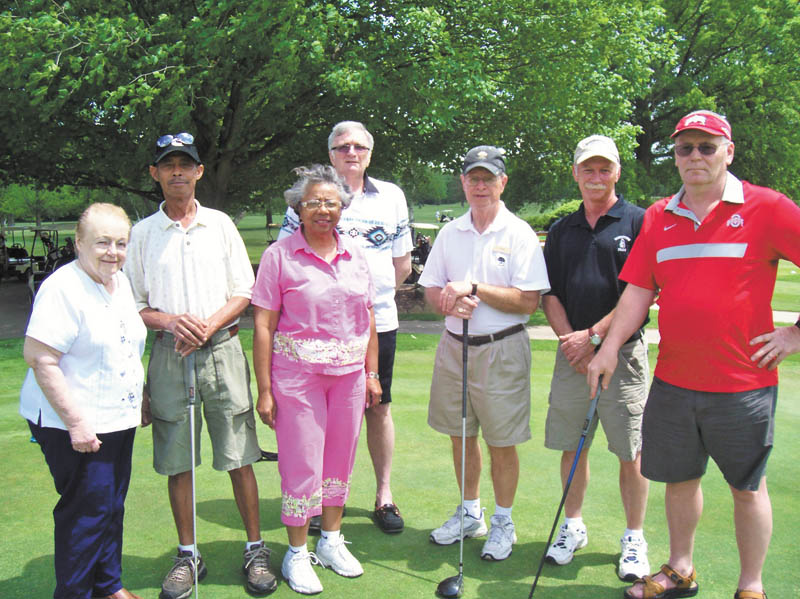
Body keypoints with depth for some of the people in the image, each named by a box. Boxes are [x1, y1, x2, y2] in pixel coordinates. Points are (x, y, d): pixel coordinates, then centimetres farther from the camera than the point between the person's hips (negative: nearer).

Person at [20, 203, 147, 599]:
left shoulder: (120, 283, 9)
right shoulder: (63, 288, -18)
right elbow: (39, 359, -23)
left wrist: (140, 399, 19)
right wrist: (75, 421, -23)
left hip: (118, 419, 8)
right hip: (76, 425, -8)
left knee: (112, 505, 16)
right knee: (88, 510, -1)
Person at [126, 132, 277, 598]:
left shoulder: (220, 224, 7)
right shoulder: (142, 234, 7)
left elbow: (245, 290, 5)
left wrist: (209, 325, -10)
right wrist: (170, 322, -12)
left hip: (222, 350, -1)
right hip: (169, 355, 1)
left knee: (239, 457, 1)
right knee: (177, 462, 6)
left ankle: (256, 550, 13)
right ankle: (188, 555, 20)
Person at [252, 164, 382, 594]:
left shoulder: (354, 254, 7)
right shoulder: (279, 255, -6)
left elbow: (367, 318, 14)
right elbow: (263, 326, -7)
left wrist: (371, 373, 11)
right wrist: (264, 390, -10)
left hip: (349, 373, 5)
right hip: (298, 372, -4)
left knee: (340, 457, 14)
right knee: (302, 462, 2)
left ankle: (331, 540, 32)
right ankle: (297, 553, 20)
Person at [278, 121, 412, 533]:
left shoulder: (391, 196, 11)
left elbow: (402, 262, 16)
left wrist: (378, 292, 9)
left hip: (378, 321, 2)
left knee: (379, 408, 9)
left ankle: (384, 495, 23)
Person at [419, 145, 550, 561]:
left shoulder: (519, 233, -6)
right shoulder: (450, 232, 9)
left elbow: (529, 301, -14)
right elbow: (431, 289, 9)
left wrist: (474, 287, -20)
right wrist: (450, 303, -13)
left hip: (501, 350, -4)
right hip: (454, 345, 5)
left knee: (502, 444, 4)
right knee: (461, 435, 14)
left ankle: (503, 522, 23)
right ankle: (469, 512, 33)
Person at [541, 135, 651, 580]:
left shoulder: (639, 222, -1)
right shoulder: (561, 230, 13)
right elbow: (550, 294, 11)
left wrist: (594, 335, -13)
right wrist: (573, 342, -4)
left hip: (623, 352, -4)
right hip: (573, 353, 4)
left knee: (631, 452, 3)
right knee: (572, 446, 10)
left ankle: (635, 539, 18)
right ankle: (573, 527, 27)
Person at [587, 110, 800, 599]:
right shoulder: (659, 217, 7)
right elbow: (638, 290, 8)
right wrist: (610, 348, 0)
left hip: (743, 381, -4)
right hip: (673, 379, 4)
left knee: (748, 487, 10)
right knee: (679, 477, 16)